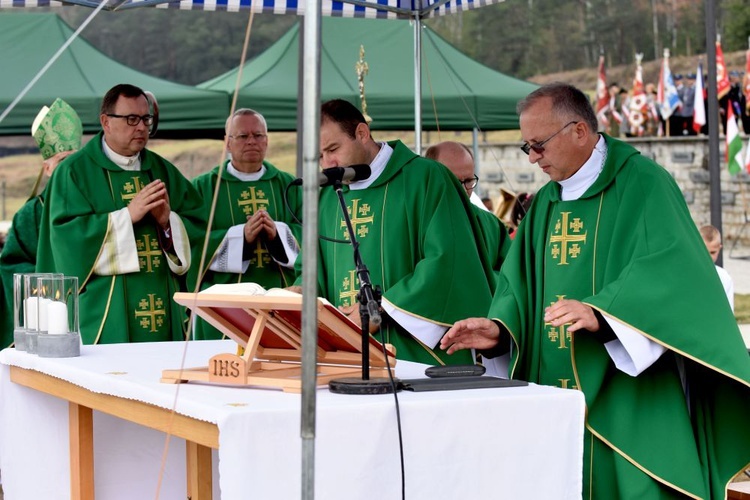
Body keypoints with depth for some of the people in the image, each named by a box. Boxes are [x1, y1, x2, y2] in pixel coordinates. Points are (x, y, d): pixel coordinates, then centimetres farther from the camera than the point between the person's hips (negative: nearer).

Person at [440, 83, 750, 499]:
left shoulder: (641, 184, -6)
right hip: (559, 398, 6)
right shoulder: (545, 203, 16)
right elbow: (520, 283, 13)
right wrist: (501, 327, -8)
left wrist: (599, 312, -33)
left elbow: (667, 271, -19)